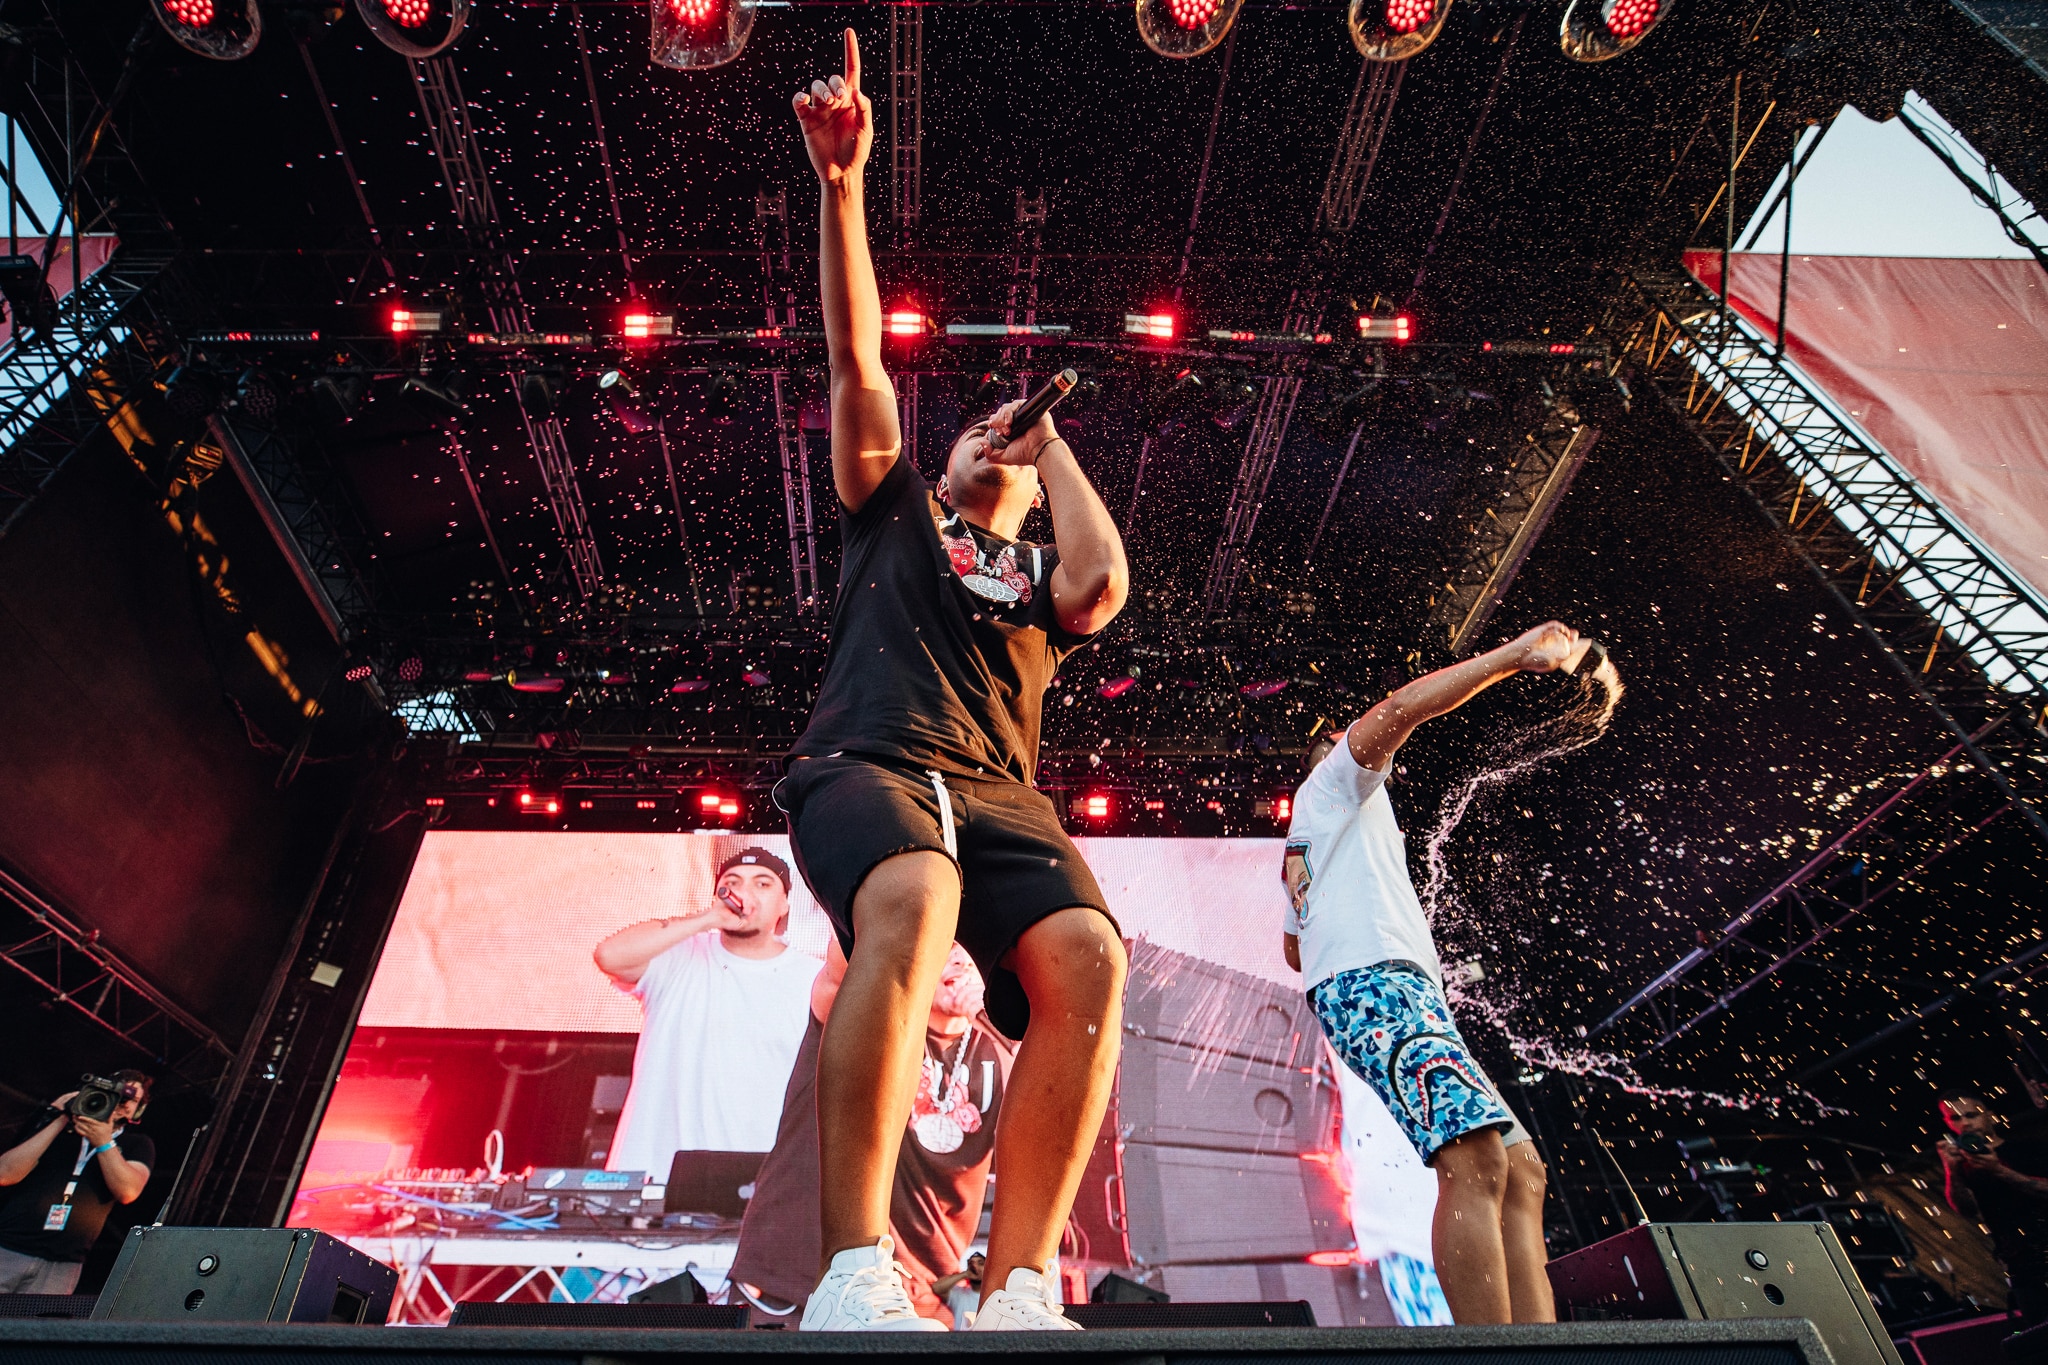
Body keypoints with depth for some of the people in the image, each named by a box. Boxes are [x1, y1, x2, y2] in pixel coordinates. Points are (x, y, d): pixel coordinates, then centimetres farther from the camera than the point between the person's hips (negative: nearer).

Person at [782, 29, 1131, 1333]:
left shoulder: (1038, 580, 28)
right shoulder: (893, 513, 27)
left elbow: (1107, 582, 2)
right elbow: (858, 356, 15)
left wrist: (1053, 440, 18)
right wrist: (841, 181, 6)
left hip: (999, 789, 3)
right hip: (870, 759, -2)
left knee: (1088, 959, -27)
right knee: (913, 900, -36)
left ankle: (1018, 1297, -23)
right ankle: (856, 1275, -34)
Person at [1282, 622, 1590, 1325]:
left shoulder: (1303, 851, 39)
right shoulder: (1337, 780, 14)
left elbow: (1293, 948, 39)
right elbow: (1398, 711, -3)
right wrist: (1513, 654, 0)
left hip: (1410, 990, 10)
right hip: (1373, 979, -10)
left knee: (1520, 1170, -1)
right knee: (1478, 1161, -27)